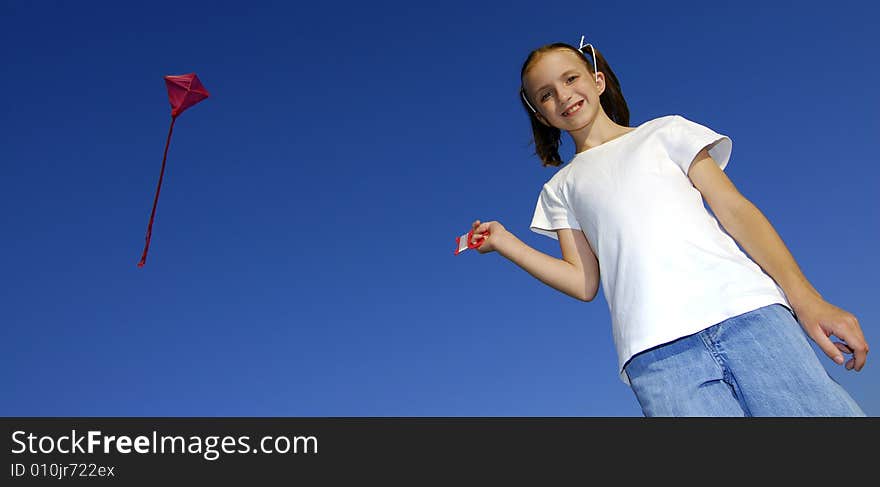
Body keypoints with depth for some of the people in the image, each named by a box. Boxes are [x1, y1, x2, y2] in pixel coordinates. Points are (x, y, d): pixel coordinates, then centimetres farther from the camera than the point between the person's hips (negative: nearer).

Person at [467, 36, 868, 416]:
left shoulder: (665, 131, 19)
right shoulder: (560, 189, 22)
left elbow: (734, 208, 9)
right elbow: (584, 283, 13)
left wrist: (805, 298, -2)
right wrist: (504, 241, 6)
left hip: (745, 308, 0)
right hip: (655, 349, 0)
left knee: (828, 410, -16)